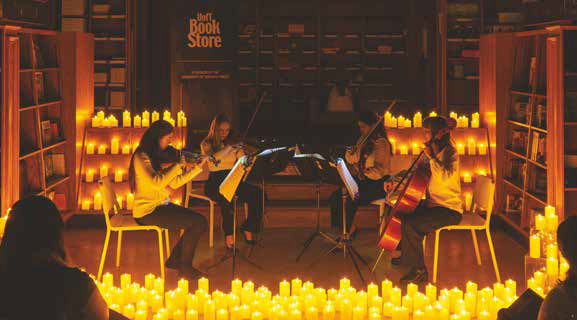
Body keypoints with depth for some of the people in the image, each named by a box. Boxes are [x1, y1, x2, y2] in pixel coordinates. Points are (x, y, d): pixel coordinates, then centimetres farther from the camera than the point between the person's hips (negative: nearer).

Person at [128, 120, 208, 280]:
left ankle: (175, 260, 10)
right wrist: (178, 164, -22)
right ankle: (185, 267, -2)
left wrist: (196, 168, 3)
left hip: (162, 205, 9)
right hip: (147, 211, -9)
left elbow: (174, 183, 8)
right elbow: (157, 182, -28)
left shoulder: (159, 156, 12)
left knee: (200, 221, -3)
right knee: (196, 222, -16)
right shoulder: (141, 157, -14)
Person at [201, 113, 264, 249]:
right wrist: (229, 148, -23)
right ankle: (228, 235, -24)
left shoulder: (233, 143, 15)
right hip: (215, 183, -4)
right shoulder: (206, 144, 3)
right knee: (227, 198, -38)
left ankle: (248, 229, -7)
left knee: (257, 193, -22)